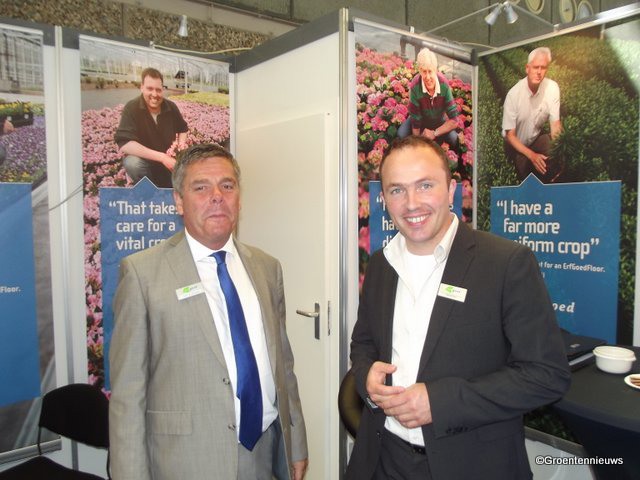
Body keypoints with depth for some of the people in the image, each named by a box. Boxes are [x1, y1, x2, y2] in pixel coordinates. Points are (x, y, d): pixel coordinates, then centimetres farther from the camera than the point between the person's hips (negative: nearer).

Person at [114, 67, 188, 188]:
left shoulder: (171, 107, -7)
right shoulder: (132, 108, -20)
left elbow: (183, 129, 12)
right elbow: (124, 144, -32)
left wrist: (182, 143, -12)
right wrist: (161, 157, -38)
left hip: (169, 159, 4)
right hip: (145, 160, -4)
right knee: (132, 163, -36)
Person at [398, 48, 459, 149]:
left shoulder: (444, 85, -27)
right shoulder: (415, 87, -31)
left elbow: (454, 120, -21)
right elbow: (415, 121, -23)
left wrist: (435, 133, -29)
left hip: (440, 121, 1)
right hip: (421, 120, -1)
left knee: (454, 139, -25)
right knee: (402, 135, -26)